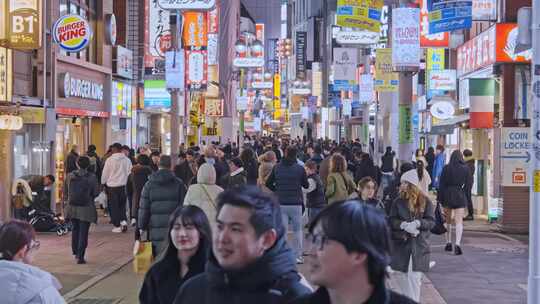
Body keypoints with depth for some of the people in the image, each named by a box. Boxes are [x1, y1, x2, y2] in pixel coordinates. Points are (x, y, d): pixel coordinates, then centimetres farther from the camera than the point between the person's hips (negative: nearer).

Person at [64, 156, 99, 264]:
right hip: (86, 209, -3)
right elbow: (96, 193, -8)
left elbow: (65, 191, 5)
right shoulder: (92, 177, -11)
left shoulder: (70, 176, -2)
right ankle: (80, 256, -2)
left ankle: (75, 252, 31)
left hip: (72, 207, 3)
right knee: (83, 232, 1)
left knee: (75, 229, 21)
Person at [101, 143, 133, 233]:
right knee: (122, 205, 17)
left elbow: (105, 174, -4)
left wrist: (103, 182, 14)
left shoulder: (110, 160, -12)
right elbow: (130, 173, 5)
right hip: (123, 185, 3)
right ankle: (123, 221, 0)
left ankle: (117, 226, 9)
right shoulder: (127, 160, -3)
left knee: (113, 206, 7)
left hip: (112, 186, -3)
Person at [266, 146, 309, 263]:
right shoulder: (300, 168, -5)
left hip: (281, 203, 1)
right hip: (296, 203, -1)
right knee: (297, 230, 11)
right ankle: (298, 256, 11)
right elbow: (306, 185, 6)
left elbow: (268, 183, 7)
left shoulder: (277, 167, 1)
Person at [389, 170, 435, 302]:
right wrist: (404, 225, -20)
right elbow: (391, 220, -2)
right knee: (399, 274, 5)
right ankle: (408, 298, 24)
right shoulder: (398, 202, 4)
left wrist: (417, 223, -21)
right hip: (401, 243, 2)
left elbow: (431, 221, -4)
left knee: (414, 276, -5)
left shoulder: (425, 202, 0)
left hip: (419, 244, -2)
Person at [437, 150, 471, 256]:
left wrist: (440, 199, -1)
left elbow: (441, 184, -4)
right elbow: (468, 183, 2)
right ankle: (457, 244, -20)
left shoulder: (446, 168, -4)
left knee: (447, 220, 16)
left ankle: (448, 243, 21)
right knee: (459, 221, -3)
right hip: (460, 197, 0)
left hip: (447, 196, 0)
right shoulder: (466, 169, -1)